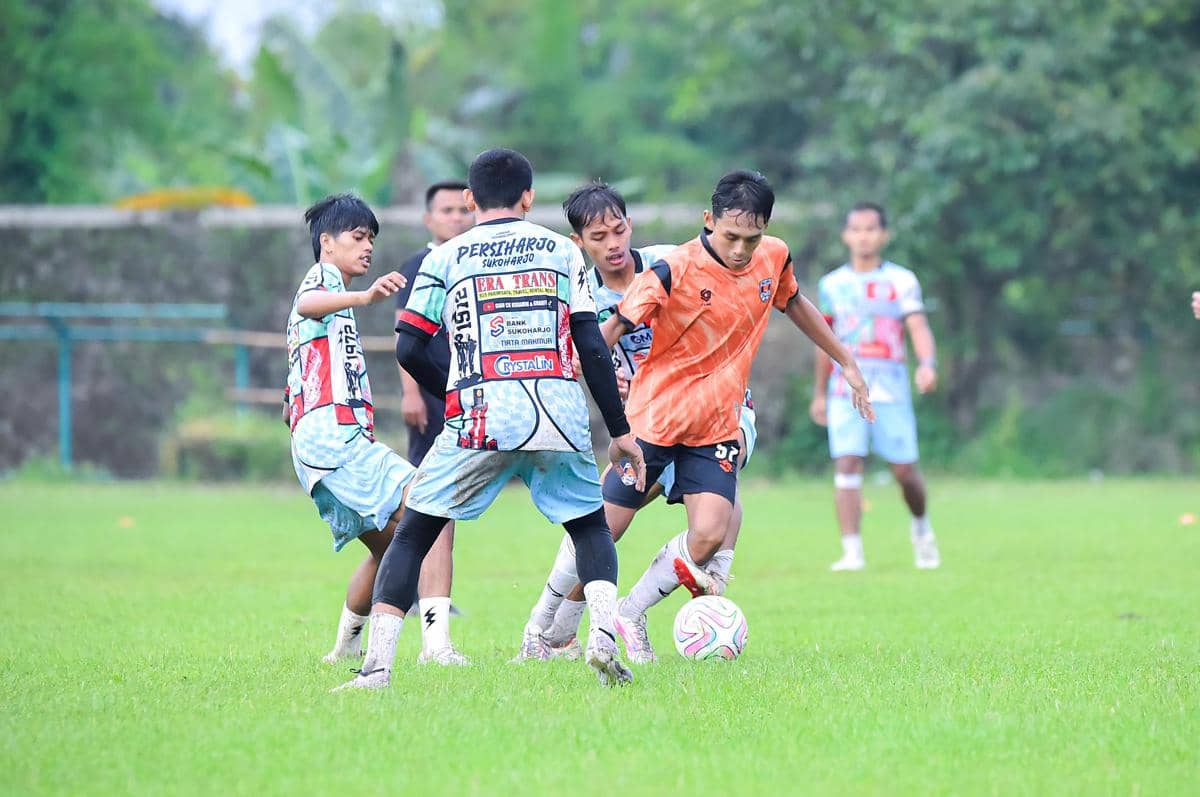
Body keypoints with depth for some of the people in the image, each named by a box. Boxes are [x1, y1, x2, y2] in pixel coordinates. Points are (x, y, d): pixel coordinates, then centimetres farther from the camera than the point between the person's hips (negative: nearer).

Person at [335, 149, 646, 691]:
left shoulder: (445, 257, 9)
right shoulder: (562, 250, 12)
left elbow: (409, 349, 3)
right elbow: (592, 348, 7)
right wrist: (620, 431, 11)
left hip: (478, 421, -1)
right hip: (559, 418, 1)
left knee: (412, 536, 9)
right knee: (591, 527, 21)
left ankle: (375, 667, -4)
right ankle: (604, 634, -6)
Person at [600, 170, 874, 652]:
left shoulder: (774, 258, -2)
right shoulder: (674, 272, -19)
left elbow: (794, 304, 19)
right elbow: (611, 329, -14)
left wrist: (847, 363, 25)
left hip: (717, 426, 4)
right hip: (654, 418, -4)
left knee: (709, 535, -14)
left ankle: (630, 614, 6)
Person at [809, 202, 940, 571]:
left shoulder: (901, 281, 3)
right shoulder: (832, 284, 12)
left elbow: (918, 327, -7)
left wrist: (928, 364, -27)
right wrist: (819, 393, 24)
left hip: (890, 387, -1)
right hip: (846, 388, 1)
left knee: (904, 470, 2)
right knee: (847, 464, -14)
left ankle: (921, 526, 32)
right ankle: (852, 552, -16)